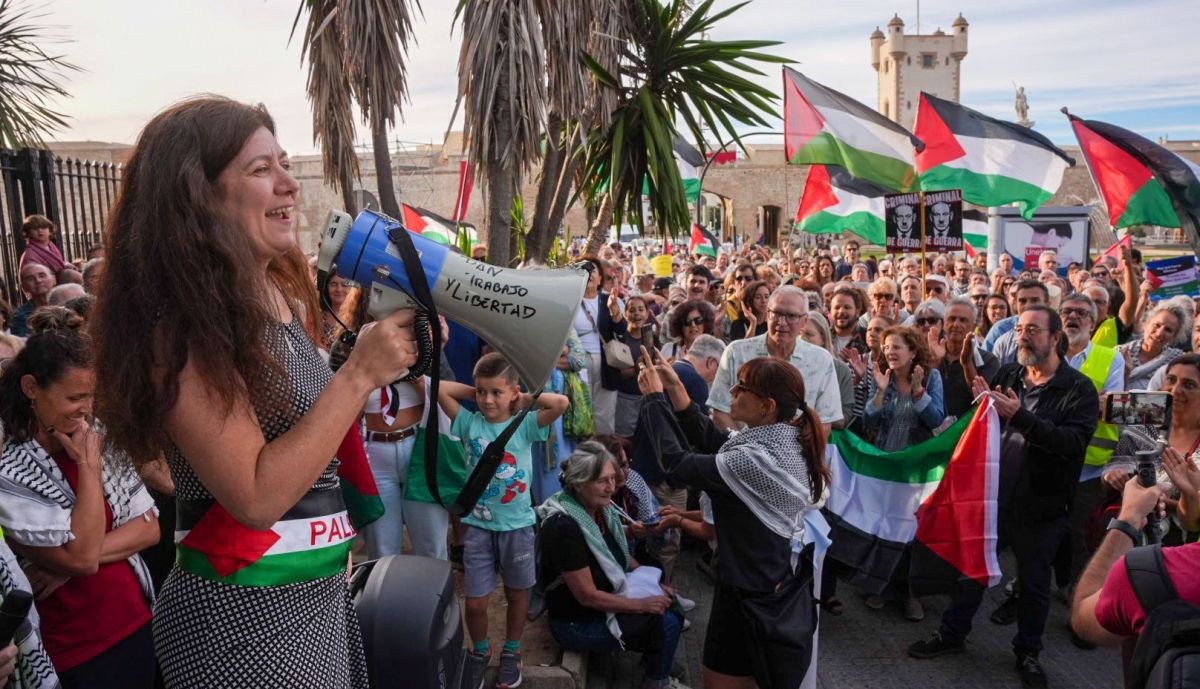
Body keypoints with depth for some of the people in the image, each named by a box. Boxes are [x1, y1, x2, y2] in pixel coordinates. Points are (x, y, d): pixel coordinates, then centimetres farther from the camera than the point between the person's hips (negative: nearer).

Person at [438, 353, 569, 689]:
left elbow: (561, 403, -23)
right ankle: (479, 652, 33)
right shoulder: (470, 423, -5)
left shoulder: (524, 426, -10)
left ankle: (511, 652, 40)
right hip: (478, 525, 1)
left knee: (517, 594, 17)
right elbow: (441, 389, -10)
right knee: (475, 602, 5)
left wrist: (526, 399, -12)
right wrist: (476, 392, -5)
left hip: (517, 526, -1)